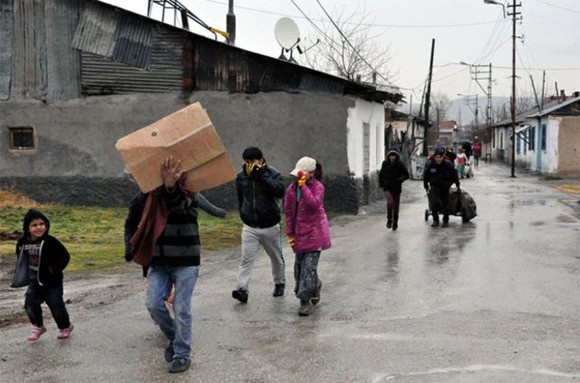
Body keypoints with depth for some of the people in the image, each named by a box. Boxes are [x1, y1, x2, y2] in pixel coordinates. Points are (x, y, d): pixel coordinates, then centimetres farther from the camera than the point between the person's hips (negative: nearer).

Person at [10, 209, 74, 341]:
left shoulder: (50, 242, -20)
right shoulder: (23, 242, -5)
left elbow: (65, 256, -13)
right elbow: (21, 259, 15)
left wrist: (54, 269, -14)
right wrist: (25, 273, 7)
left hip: (52, 282, -4)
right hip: (34, 282, 4)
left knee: (56, 306, 5)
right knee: (30, 303, -3)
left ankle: (65, 327, 30)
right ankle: (38, 327, 21)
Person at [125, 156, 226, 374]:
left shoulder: (190, 196, -14)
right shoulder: (146, 198, -2)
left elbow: (178, 205, -40)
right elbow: (131, 222, 14)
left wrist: (171, 188, -60)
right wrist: (131, 248, 5)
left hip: (185, 262, -4)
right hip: (158, 262, 4)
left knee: (182, 309, -2)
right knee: (153, 304, -2)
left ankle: (182, 354, 14)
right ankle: (174, 338, 24)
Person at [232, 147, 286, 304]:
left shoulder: (273, 174, -9)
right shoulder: (241, 177, 1)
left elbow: (280, 192, -28)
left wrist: (263, 175, -29)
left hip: (270, 226, -2)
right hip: (249, 227, 2)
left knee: (276, 258, 14)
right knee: (246, 259, -9)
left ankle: (279, 283, 34)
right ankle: (243, 289, -12)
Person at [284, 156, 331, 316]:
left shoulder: (317, 187, -8)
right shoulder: (291, 188, 6)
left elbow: (314, 204, -28)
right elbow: (288, 212, 9)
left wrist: (303, 186, -25)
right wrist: (290, 234, 6)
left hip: (314, 232, -6)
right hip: (299, 234, 6)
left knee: (309, 266, -10)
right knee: (299, 266, 11)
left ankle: (305, 301, -5)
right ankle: (315, 287, 36)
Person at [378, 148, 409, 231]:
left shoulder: (400, 164, -5)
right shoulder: (385, 163, 0)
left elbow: (406, 174, -1)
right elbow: (381, 174, 16)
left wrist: (401, 178, -22)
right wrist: (381, 183, 5)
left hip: (396, 188, 1)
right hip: (387, 187, -1)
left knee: (396, 205, 6)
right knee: (390, 201, -24)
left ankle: (395, 222, 26)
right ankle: (389, 219, -3)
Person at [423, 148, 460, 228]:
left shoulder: (448, 165, -16)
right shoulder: (429, 165, -14)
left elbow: (454, 175, 0)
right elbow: (425, 177, 2)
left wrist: (457, 185, 10)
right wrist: (426, 187, 9)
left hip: (445, 187, 0)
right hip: (434, 187, 0)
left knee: (445, 204, 8)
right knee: (433, 203, -15)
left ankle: (446, 220, 26)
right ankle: (435, 220, 1)